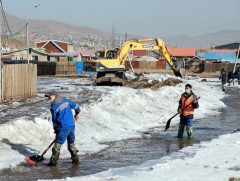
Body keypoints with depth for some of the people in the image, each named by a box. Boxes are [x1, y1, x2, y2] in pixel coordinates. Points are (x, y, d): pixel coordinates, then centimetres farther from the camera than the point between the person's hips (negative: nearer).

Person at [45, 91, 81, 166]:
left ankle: (53, 161, -5)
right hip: (72, 125, 7)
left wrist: (55, 129, 13)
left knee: (58, 144, -4)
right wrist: (77, 113, 40)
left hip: (63, 127, -7)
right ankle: (75, 158, 26)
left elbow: (54, 120, -2)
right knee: (71, 142, 21)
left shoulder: (54, 107, -8)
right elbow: (75, 105, 21)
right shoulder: (65, 101, 10)